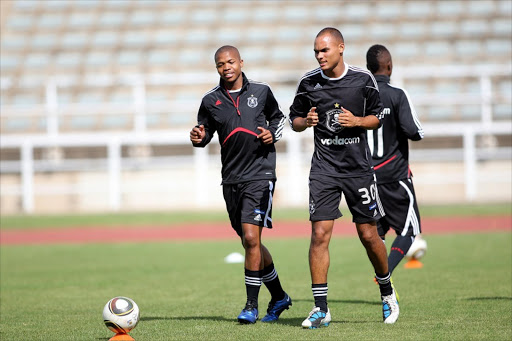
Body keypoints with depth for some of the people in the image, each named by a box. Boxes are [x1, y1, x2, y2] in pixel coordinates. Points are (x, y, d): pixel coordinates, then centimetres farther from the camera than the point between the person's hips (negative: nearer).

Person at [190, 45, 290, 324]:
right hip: (231, 179, 4)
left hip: (260, 174, -4)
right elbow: (204, 135, 12)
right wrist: (198, 138, -10)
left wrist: (273, 134, -3)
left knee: (251, 237, -16)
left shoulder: (261, 92, 2)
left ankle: (251, 306, -8)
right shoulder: (210, 101, 4)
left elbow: (278, 117, 18)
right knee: (251, 243, 11)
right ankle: (279, 297, 29)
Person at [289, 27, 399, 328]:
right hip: (324, 167, 0)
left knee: (369, 235, 4)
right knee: (320, 233, -10)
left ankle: (387, 292, 30)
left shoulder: (363, 79, -2)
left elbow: (377, 117, 7)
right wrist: (305, 122, -11)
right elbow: (294, 119, 11)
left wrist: (357, 121, -12)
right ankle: (321, 309, -6)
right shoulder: (309, 82, 0)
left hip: (359, 167, 0)